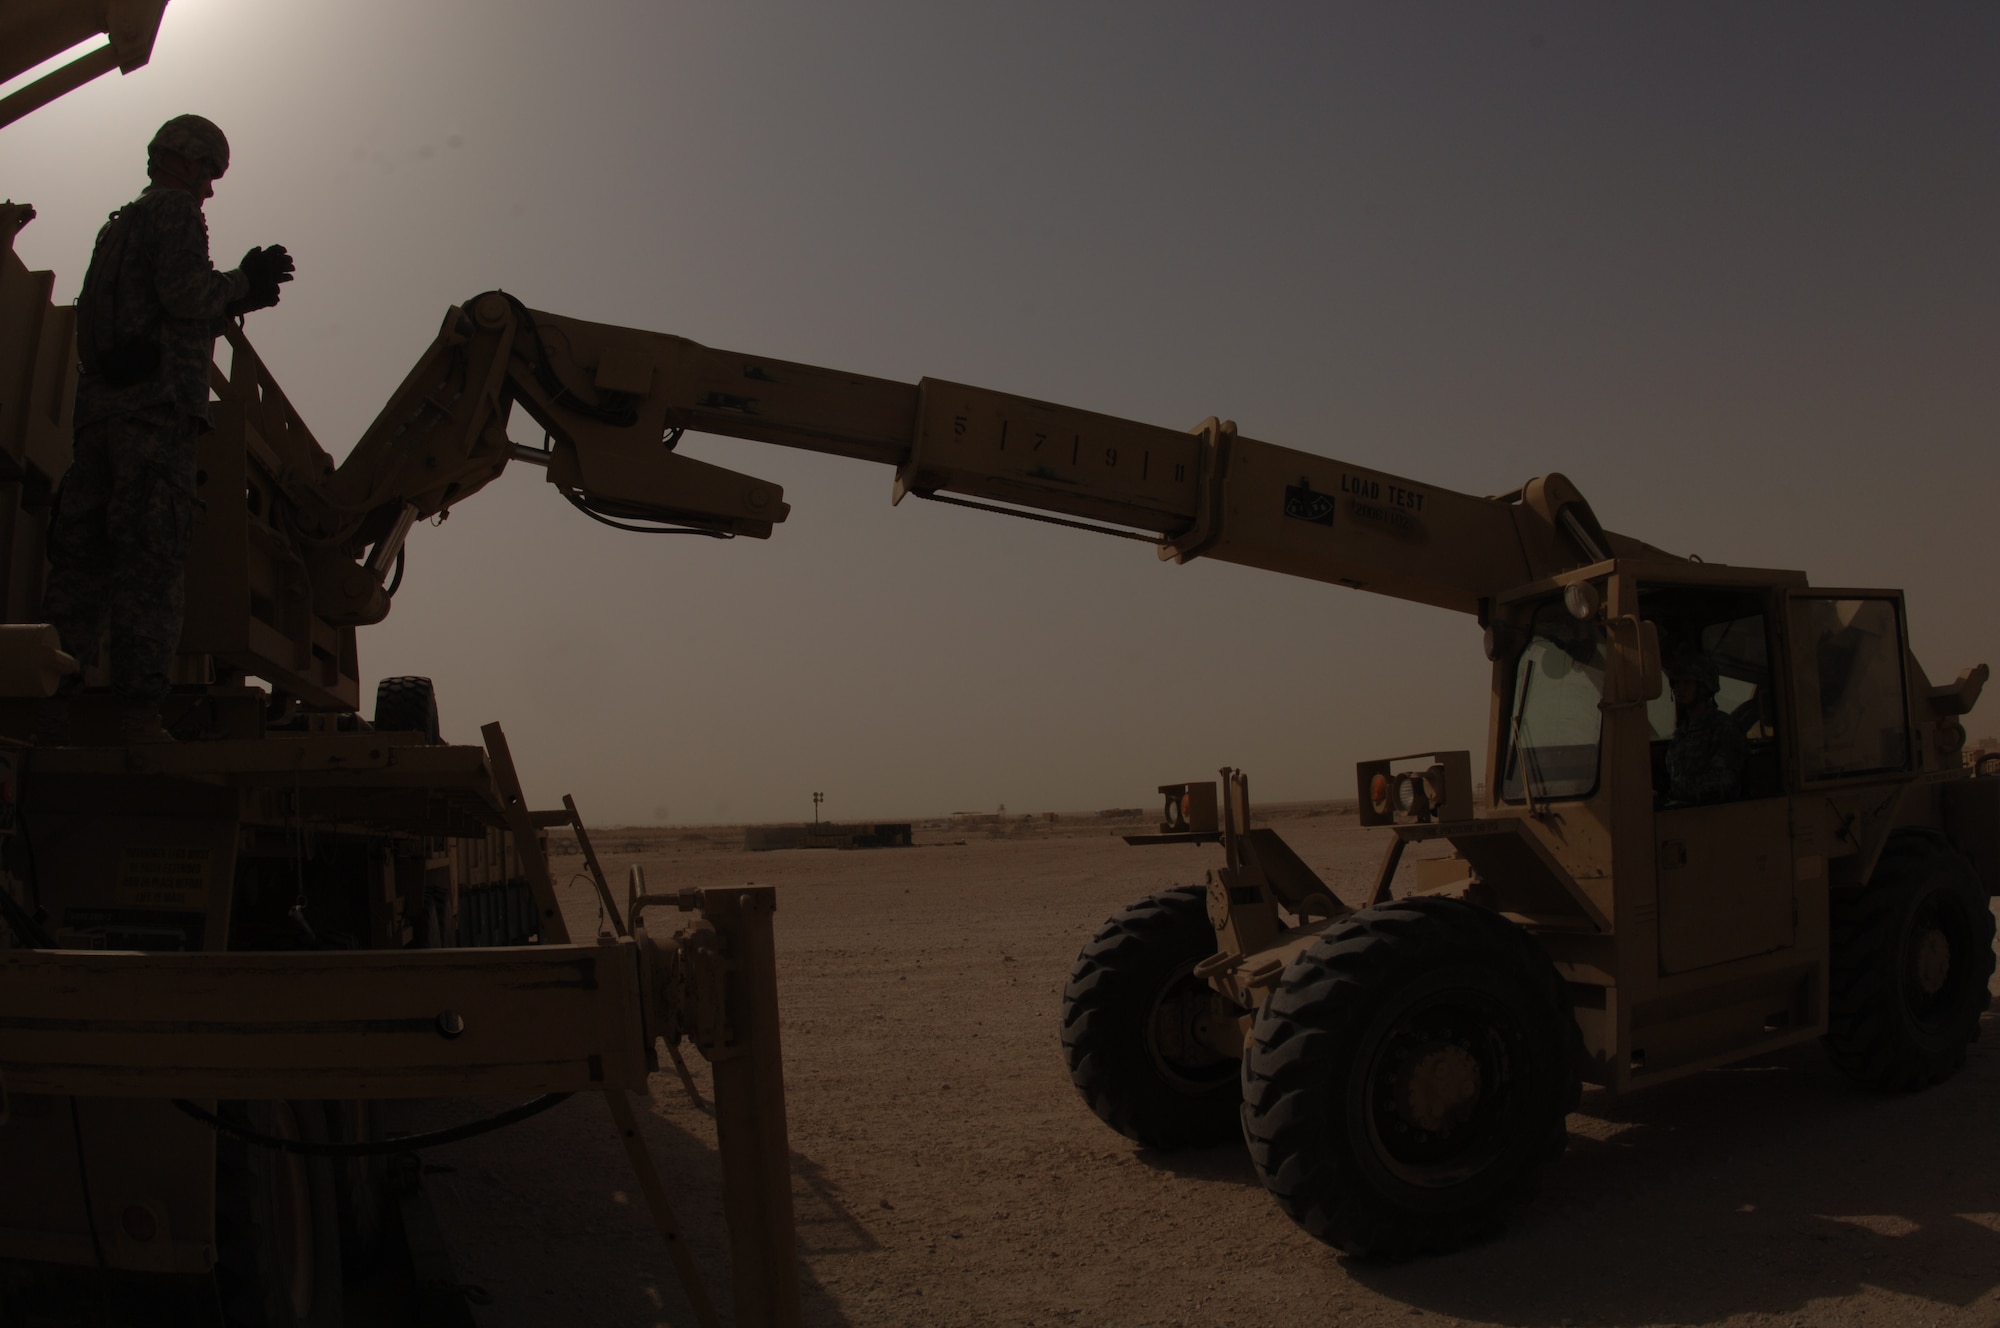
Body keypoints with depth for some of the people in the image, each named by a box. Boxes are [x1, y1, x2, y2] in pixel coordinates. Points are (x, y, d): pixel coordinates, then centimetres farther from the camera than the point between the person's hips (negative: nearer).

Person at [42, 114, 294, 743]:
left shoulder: (116, 227, 29)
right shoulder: (176, 210, 3)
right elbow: (182, 295, -11)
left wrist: (236, 298, 27)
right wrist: (244, 282, 5)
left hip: (99, 404, 8)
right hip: (157, 407, -8)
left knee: (80, 557, 5)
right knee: (150, 557, -13)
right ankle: (137, 709, -17)